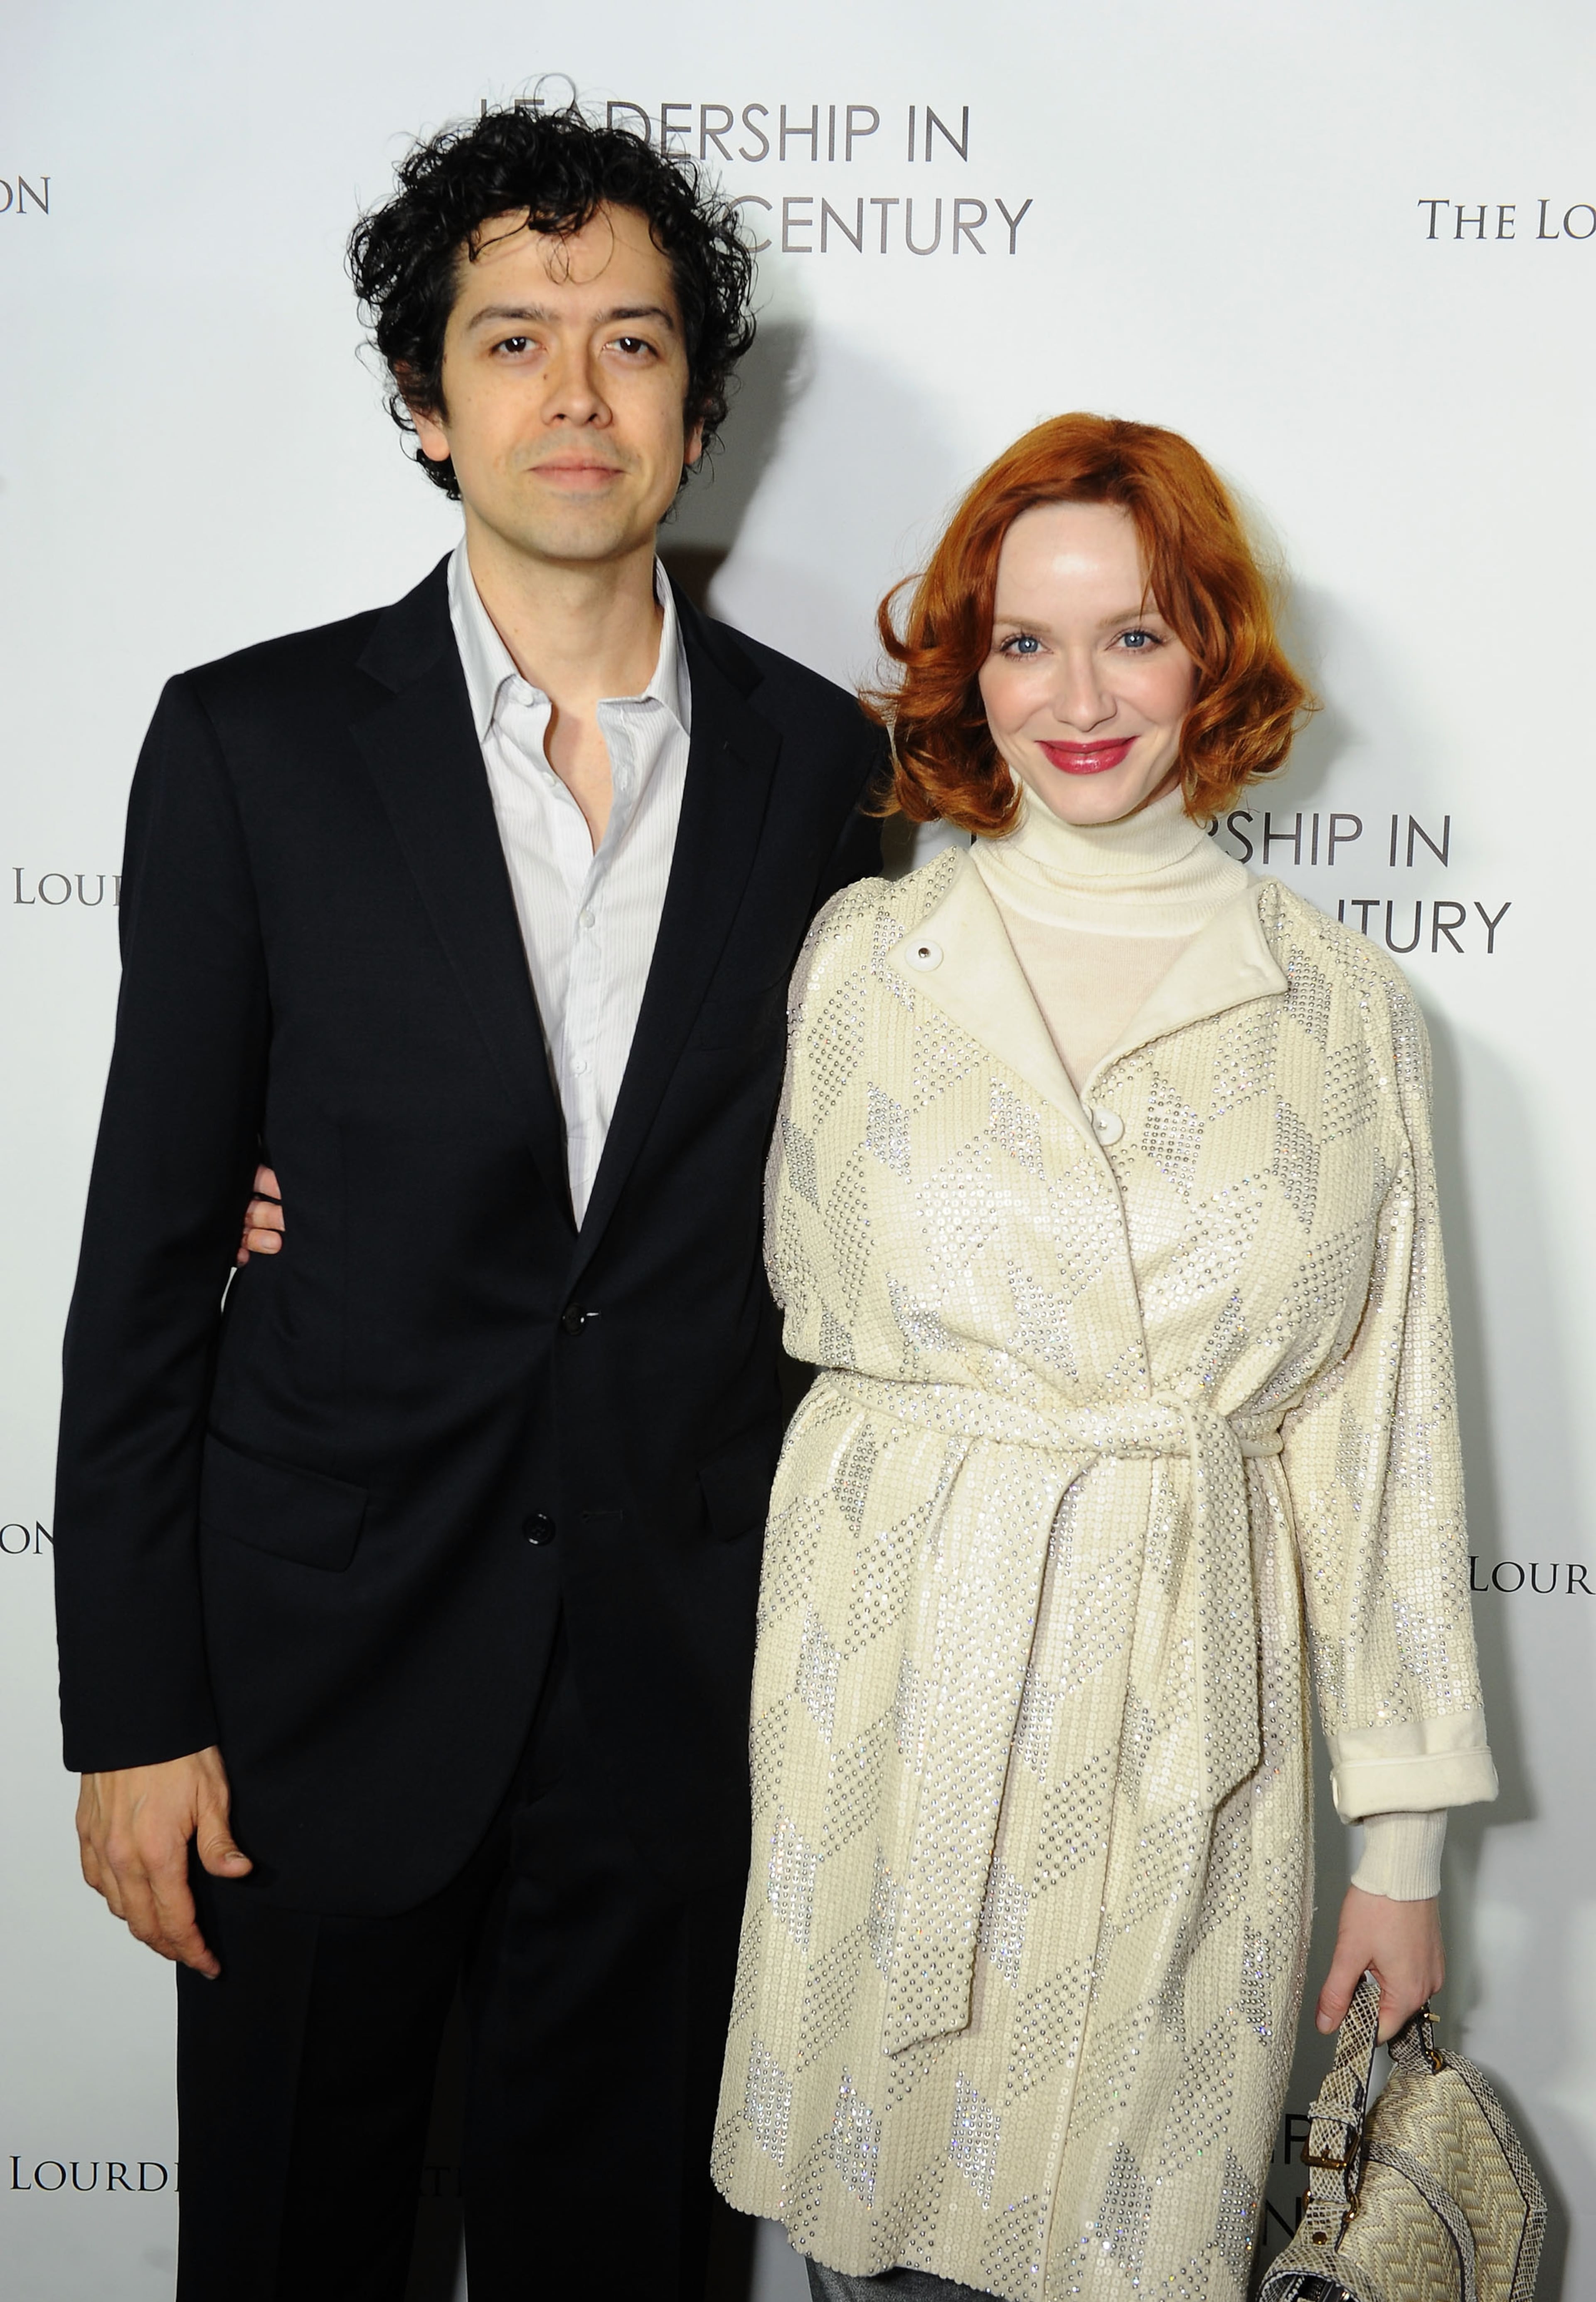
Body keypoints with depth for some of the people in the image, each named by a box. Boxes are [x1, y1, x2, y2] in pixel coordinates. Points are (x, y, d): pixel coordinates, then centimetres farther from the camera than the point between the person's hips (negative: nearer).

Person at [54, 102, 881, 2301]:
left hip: (678, 1698, 2)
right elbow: (151, 1242, -5)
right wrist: (132, 1711, -5)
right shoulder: (254, 743, -6)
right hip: (321, 1675, -1)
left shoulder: (824, 761, 0)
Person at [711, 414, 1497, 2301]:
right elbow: (790, 1306, 8)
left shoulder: (1345, 1013, 0)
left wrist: (1405, 1840, 4)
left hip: (1189, 1721, 0)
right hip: (894, 1697, 0)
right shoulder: (861, 959, 1)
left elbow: (1378, 1432, 2)